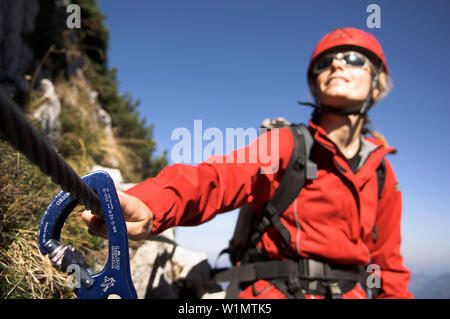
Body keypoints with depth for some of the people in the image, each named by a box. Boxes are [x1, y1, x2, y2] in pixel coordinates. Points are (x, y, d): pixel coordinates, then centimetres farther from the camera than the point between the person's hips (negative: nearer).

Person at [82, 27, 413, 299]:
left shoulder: (382, 174, 5)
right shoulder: (285, 143, -8)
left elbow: (388, 263, 13)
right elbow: (216, 178, -26)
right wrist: (146, 206, -44)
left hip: (349, 289, 3)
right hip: (274, 289, -2)